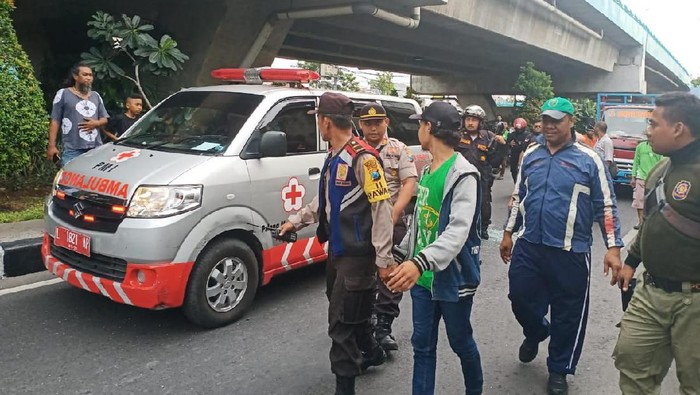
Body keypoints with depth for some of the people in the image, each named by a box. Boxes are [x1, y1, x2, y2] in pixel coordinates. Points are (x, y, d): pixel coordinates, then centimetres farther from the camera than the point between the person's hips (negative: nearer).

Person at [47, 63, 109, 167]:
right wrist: (52, 145, -7)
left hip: (96, 149, 5)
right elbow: (55, 121, 2)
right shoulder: (63, 94, 6)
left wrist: (96, 123, -4)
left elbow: (105, 119, 21)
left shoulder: (96, 96, 20)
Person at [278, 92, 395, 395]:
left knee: (342, 321, -3)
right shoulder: (334, 157, 11)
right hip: (337, 249, 9)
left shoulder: (363, 157, -19)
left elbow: (381, 209, -19)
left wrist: (383, 258, -19)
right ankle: (371, 353, 44)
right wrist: (296, 221, 23)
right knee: (348, 312, 21)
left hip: (358, 253, -9)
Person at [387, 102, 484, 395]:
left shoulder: (463, 174, -19)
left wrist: (420, 262, -46)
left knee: (461, 343, 14)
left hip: (453, 277, -7)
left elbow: (459, 230, -33)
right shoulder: (427, 171, 8)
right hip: (423, 278, 7)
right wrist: (400, 254, 20)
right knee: (422, 346, 12)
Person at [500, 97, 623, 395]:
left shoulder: (588, 159, -5)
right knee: (521, 298, 11)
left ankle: (559, 370, 29)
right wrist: (508, 233, 15)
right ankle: (535, 333, 46)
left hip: (570, 252, -3)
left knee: (567, 314, 8)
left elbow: (606, 206, -3)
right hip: (528, 246, 3)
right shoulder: (530, 154, 6)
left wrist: (613, 248, -8)